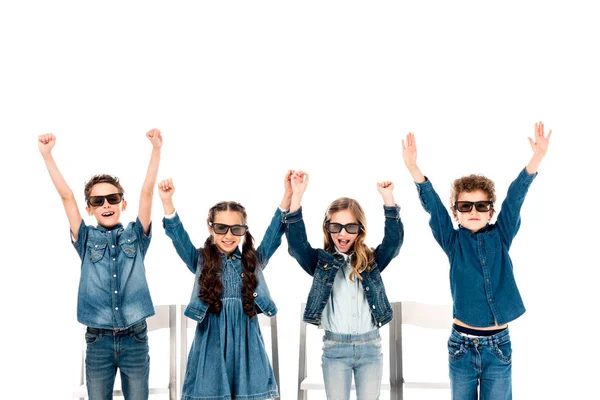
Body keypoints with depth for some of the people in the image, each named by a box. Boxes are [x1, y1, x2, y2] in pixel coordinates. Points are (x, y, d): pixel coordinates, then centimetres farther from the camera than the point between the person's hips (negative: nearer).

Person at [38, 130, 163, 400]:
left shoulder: (136, 236, 5)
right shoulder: (86, 239, 6)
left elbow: (147, 191, -2)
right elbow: (66, 196, -1)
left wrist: (156, 149, -9)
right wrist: (47, 155, -7)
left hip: (134, 338, 0)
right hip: (98, 339, 0)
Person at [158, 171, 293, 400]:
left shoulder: (254, 261, 8)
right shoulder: (200, 261, 6)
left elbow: (276, 231, 1)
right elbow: (178, 235, -6)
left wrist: (288, 195, -11)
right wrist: (167, 202, -21)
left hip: (246, 345, 1)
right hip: (211, 346, -1)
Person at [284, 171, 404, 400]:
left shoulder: (372, 261, 4)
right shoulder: (321, 261, 1)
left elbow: (394, 239, -9)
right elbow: (296, 242, -13)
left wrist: (388, 198, -21)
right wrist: (297, 196, -23)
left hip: (370, 347, 1)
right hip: (335, 348, -1)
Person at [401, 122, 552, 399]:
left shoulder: (500, 238, 2)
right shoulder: (453, 243, 0)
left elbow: (514, 199, -8)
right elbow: (433, 207, -11)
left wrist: (537, 158, -17)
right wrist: (413, 168, -22)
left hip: (498, 345, 1)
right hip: (462, 345, 0)